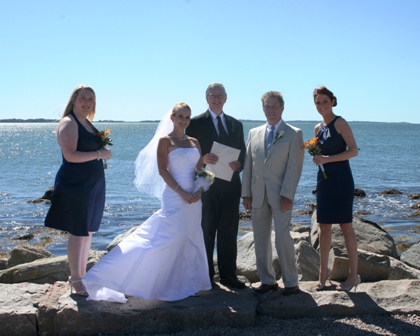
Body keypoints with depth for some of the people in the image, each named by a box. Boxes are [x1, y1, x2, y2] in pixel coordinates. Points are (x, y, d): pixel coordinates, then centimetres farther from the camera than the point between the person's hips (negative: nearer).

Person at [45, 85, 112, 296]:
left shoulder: (87, 123, 16)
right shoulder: (69, 123, -11)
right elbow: (70, 155, -21)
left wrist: (103, 152, 7)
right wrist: (99, 154, -18)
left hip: (92, 185, 9)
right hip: (75, 186, -9)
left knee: (88, 231, 13)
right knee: (78, 233, -4)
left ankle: (82, 273, 24)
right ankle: (75, 279, 6)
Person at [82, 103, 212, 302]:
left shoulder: (194, 142, 13)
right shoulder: (165, 140, -4)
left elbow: (200, 170, 11)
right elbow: (163, 170, -11)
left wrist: (199, 191, -7)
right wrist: (182, 193, -16)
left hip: (193, 198, 7)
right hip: (174, 196, -6)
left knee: (191, 240, 10)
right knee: (167, 238, -9)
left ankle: (187, 284, 21)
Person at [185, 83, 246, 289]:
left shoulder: (236, 124, 15)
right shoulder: (196, 123, 2)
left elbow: (242, 153, 14)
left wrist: (239, 164, -8)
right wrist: (202, 159, -20)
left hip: (230, 185, 4)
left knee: (229, 232, 6)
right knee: (206, 231, 3)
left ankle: (228, 275, 14)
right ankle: (205, 275, 12)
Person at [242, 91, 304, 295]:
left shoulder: (294, 134, 1)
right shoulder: (254, 133, 14)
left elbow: (294, 166, -5)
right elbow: (248, 164, 12)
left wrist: (287, 195, -13)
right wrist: (246, 193, 5)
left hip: (280, 194, -4)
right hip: (257, 194, 5)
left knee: (283, 237, -8)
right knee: (260, 239, 7)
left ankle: (291, 282, 4)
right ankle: (267, 280, 17)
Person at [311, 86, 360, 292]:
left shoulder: (339, 123, -6)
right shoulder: (318, 128, 14)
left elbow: (353, 150, -14)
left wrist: (327, 159, -20)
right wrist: (317, 157, -1)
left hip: (341, 179, -7)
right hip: (324, 179, 7)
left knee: (346, 226, -3)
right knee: (324, 227, 7)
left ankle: (353, 275, 5)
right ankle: (323, 272, 15)